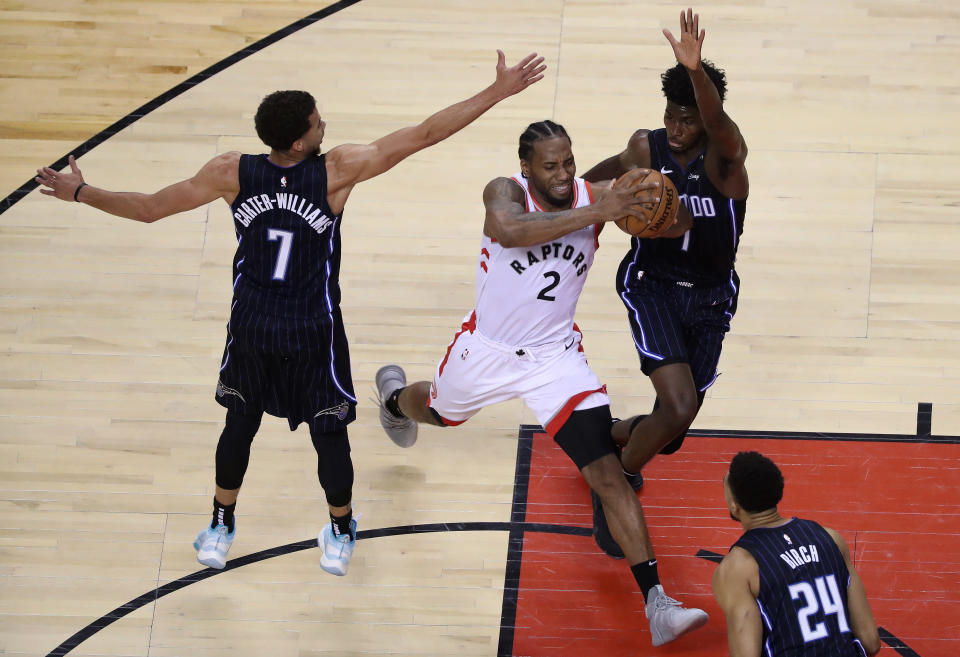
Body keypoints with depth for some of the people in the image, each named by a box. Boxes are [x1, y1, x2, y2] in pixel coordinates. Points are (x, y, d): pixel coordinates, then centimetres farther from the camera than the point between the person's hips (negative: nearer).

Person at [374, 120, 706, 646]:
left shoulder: (596, 195, -14)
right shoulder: (505, 192, -22)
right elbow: (511, 231, -46)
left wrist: (646, 203, -45)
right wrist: (594, 214, -53)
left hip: (555, 357, 0)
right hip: (487, 347, 0)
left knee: (607, 473, -14)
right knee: (436, 413, 31)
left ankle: (656, 605, -16)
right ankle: (394, 396, 71)